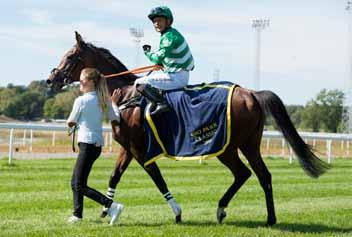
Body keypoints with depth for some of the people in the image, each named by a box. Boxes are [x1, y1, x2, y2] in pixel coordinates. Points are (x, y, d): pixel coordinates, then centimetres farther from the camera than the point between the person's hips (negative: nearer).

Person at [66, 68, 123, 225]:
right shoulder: (104, 100, 7)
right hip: (98, 144, 8)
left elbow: (70, 123, -5)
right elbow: (115, 119, 8)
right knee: (75, 181, 18)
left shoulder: (81, 101, -12)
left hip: (87, 144, -8)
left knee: (80, 186, -8)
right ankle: (77, 214, 19)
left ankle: (112, 206, -18)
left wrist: (76, 123, 18)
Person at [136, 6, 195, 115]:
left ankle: (160, 103, -19)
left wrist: (147, 52, -6)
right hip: (181, 75, 10)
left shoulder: (169, 36, -18)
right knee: (153, 75, 34)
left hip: (176, 77, -10)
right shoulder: (171, 33, 13)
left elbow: (158, 58, -24)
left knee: (139, 84, -10)